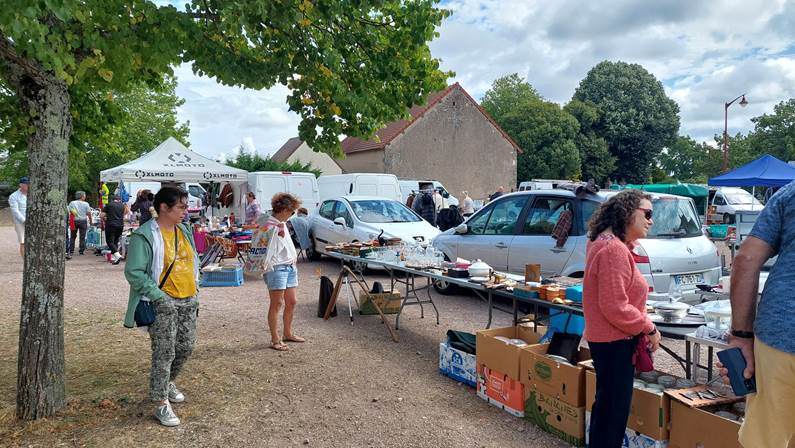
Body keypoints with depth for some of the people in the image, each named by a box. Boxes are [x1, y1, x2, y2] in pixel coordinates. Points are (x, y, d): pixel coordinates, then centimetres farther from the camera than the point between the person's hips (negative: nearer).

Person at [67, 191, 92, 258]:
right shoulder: (86, 204, -3)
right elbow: (89, 213, -2)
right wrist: (90, 221, 8)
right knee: (82, 237, 4)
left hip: (74, 221, 2)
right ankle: (81, 251, 5)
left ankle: (71, 251, 9)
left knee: (73, 237, 10)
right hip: (83, 221, -2)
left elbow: (70, 212, -3)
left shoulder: (72, 203, 3)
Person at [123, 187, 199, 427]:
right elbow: (134, 272, -17)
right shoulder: (145, 235, -14)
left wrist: (195, 288, 12)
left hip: (189, 301, 7)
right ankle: (161, 404, 4)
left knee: (186, 347, 14)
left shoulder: (184, 231, 10)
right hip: (163, 303, -7)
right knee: (164, 352, -6)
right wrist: (159, 296, -19)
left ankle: (167, 382, 40)